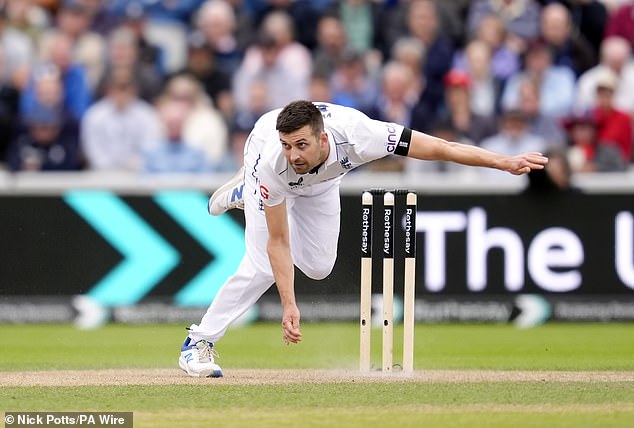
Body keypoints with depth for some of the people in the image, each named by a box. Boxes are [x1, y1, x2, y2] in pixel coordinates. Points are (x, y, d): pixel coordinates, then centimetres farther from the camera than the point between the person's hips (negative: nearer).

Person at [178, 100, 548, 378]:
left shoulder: (356, 136, -47)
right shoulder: (271, 162, -46)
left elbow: (440, 149, -41)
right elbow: (278, 242, -36)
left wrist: (506, 162, -44)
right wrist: (289, 305, -43)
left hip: (321, 183, 3)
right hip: (274, 182, -3)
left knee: (318, 267, 7)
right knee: (262, 267, -17)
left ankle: (245, 193, 27)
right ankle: (199, 343, -1)